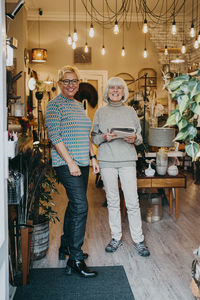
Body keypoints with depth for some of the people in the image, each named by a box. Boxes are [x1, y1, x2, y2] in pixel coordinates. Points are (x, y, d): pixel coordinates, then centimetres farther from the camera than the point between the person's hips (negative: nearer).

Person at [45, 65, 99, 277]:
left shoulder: (79, 105, 19)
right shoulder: (54, 105, -6)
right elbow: (55, 136, -14)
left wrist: (93, 157, 14)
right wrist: (70, 162, -20)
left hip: (82, 163, 8)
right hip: (66, 163, -8)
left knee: (74, 205, 13)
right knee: (80, 206, -13)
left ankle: (66, 246, 28)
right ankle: (75, 259, -5)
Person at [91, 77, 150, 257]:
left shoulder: (130, 111, 9)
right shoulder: (101, 112, 8)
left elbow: (140, 137, 11)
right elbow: (94, 138, 8)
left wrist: (134, 139, -11)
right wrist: (104, 137, -12)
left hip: (128, 160, 0)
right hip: (107, 161, 1)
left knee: (133, 201, -3)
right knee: (112, 201, 7)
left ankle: (138, 240, 8)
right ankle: (116, 238, 20)